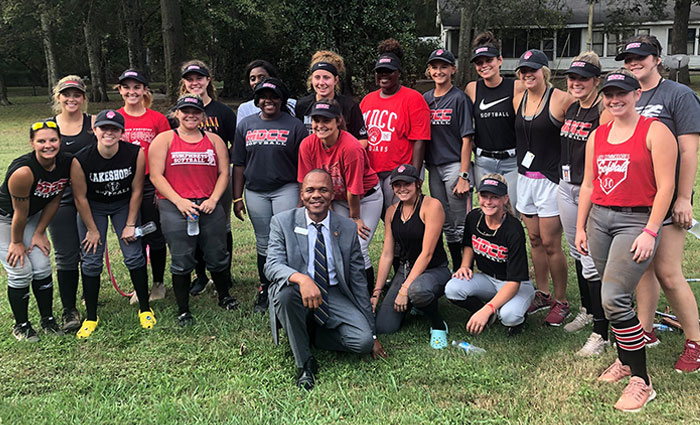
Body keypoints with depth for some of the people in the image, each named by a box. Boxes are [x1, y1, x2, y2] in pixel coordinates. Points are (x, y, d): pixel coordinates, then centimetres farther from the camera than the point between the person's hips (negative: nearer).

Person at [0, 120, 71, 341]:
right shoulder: (24, 171, -36)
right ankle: (21, 325, 13)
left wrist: (39, 233, -1)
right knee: (21, 271, -6)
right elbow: (20, 213, -23)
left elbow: (54, 200, -4)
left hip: (34, 215, 5)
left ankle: (47, 319, 19)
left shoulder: (66, 164, -17)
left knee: (42, 268, 2)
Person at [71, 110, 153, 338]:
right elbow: (80, 197, -12)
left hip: (124, 205, 0)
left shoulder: (135, 153, -23)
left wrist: (130, 225, -8)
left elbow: (136, 190, -11)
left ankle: (145, 309, 13)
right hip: (93, 207, 0)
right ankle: (91, 317, 12)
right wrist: (92, 229, -7)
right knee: (91, 261, -2)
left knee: (134, 256, -4)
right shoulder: (81, 160, -25)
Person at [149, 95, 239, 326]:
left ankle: (224, 297, 32)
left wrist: (213, 199, -6)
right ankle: (183, 310, 15)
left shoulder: (214, 140, 12)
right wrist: (179, 201, -12)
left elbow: (224, 173, 9)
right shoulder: (164, 140, 4)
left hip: (210, 207, 2)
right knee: (181, 261, 2)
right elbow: (156, 176, -3)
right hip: (175, 208, -2)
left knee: (218, 256, 9)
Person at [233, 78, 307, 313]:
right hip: (255, 192, 3)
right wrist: (237, 198, 7)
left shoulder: (295, 126, 1)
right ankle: (265, 290, 21)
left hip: (286, 189, -3)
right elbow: (239, 164, 11)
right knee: (263, 244, 10)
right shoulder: (245, 125, 11)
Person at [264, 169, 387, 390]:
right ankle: (304, 363, -15)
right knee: (285, 292, -36)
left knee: (363, 341, -22)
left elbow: (358, 281, 5)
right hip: (296, 296, -1)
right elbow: (272, 265, -15)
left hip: (335, 297, 2)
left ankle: (313, 333, 8)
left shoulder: (348, 228, 2)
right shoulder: (282, 222, -3)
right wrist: (301, 278, -39)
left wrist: (371, 333, 5)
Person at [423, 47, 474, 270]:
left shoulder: (459, 99, -4)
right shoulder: (425, 99, 11)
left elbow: (466, 139, -8)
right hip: (434, 167, 6)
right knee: (446, 224, 11)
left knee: (460, 224, -3)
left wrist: (464, 176, -14)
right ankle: (456, 270, 22)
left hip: (455, 166, -6)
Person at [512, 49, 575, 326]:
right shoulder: (518, 100, 10)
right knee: (535, 240, 14)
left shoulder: (561, 100, -11)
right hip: (525, 177, 7)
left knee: (550, 243, -3)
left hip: (550, 178, -7)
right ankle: (543, 295, 27)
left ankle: (561, 302, 12)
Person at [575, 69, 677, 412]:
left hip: (636, 220, -6)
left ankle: (641, 382, -4)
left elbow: (665, 186, -9)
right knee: (612, 296, 9)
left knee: (614, 298, -15)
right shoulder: (597, 136, 14)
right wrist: (580, 227, 13)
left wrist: (650, 232, -15)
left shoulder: (655, 131, -4)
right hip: (599, 218, 6)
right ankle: (625, 360, 27)